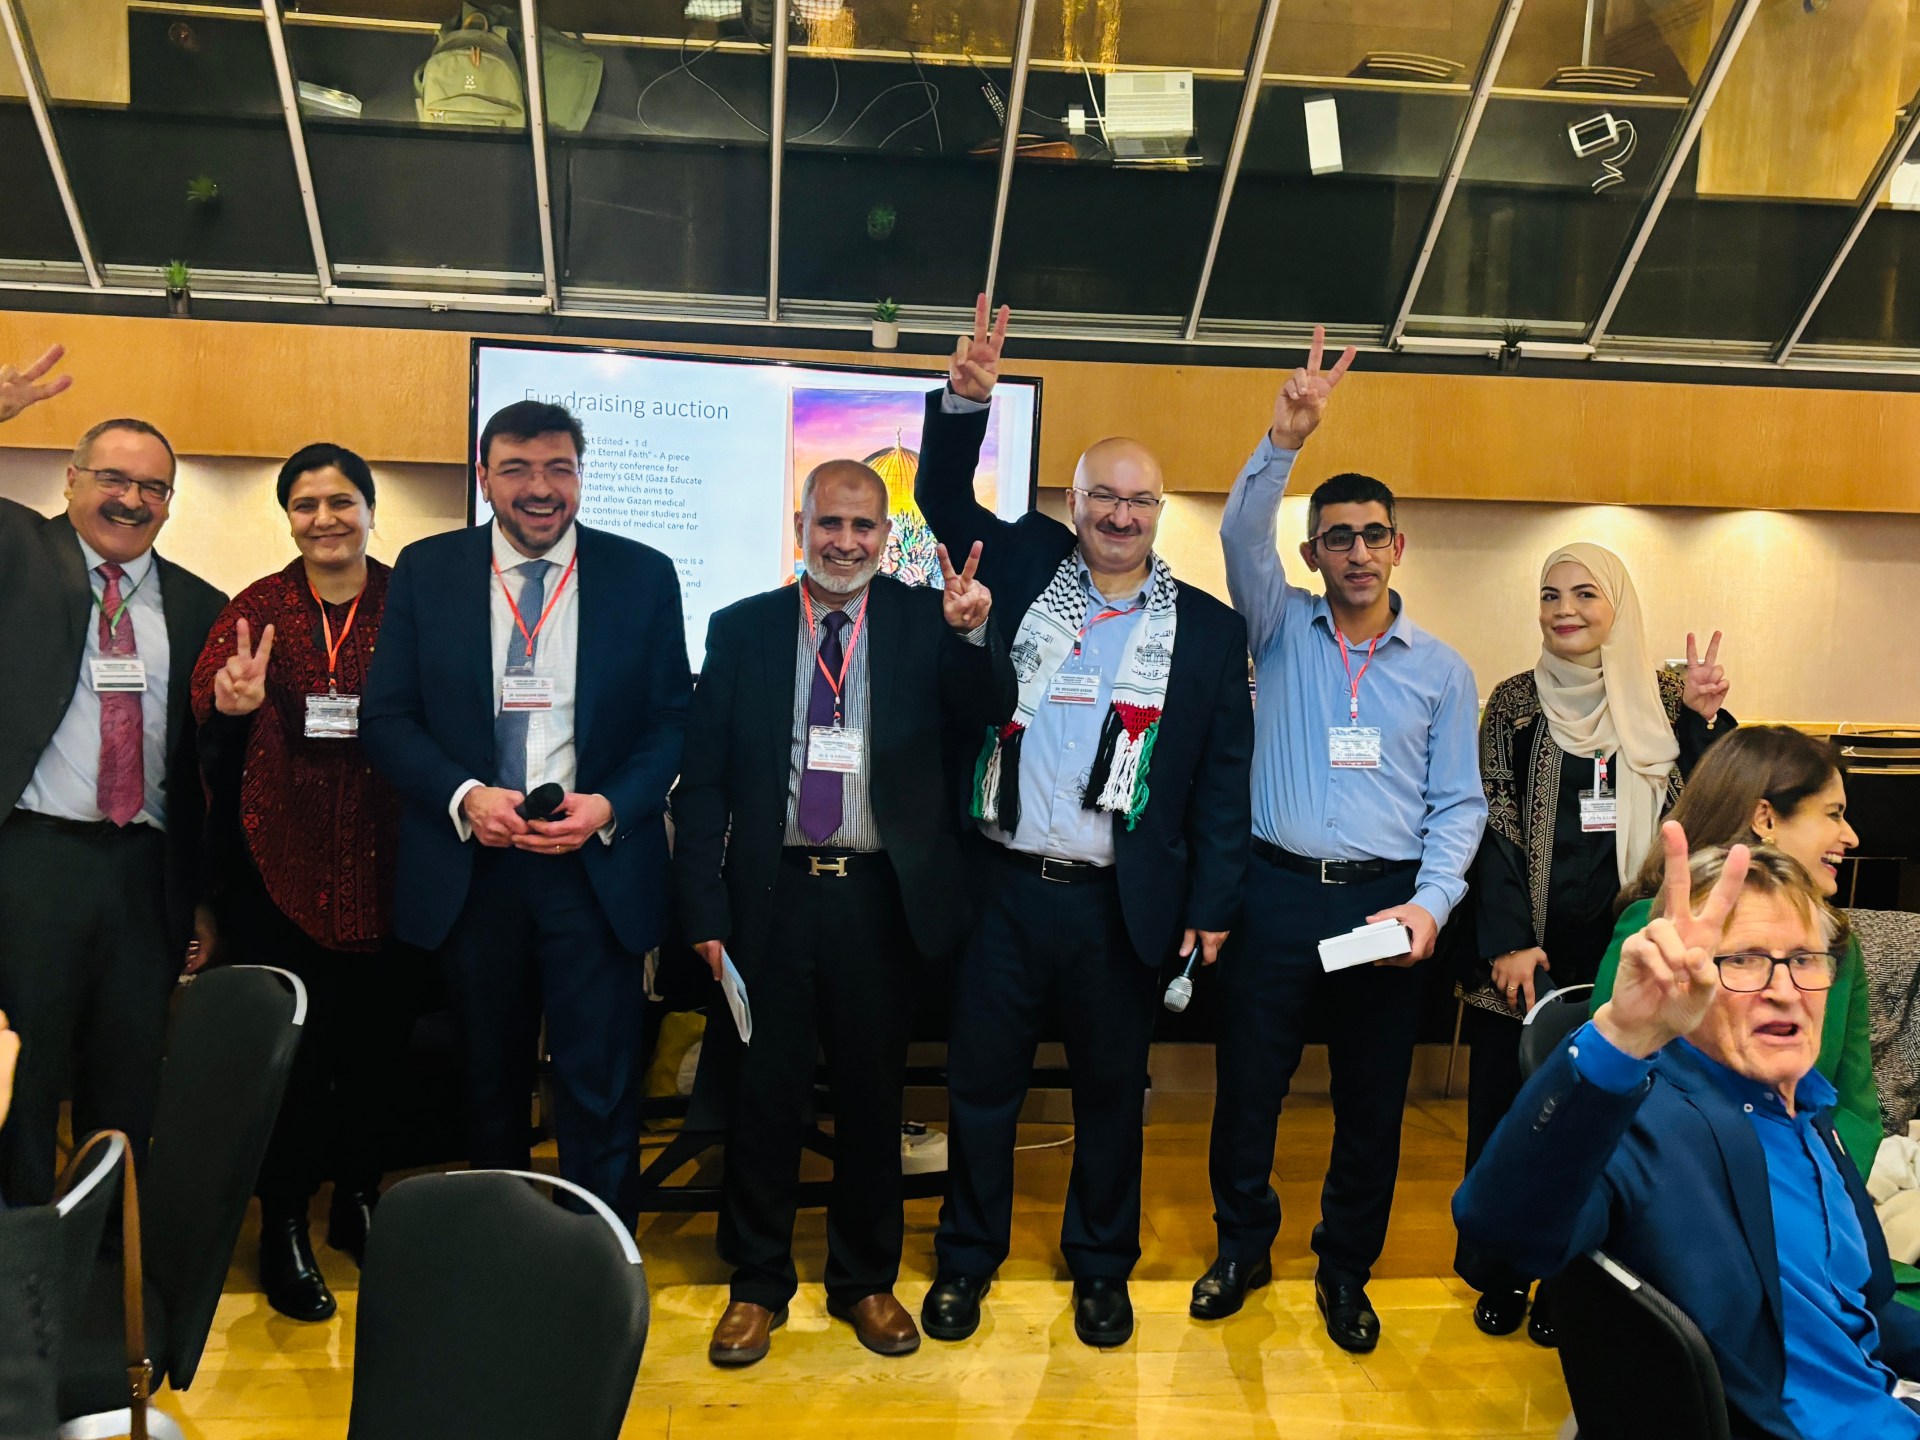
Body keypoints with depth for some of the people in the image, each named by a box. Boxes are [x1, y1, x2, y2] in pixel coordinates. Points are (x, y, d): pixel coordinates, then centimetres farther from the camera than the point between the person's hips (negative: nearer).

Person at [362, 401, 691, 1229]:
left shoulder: (643, 576, 1)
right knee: (489, 1091, 16)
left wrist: (610, 806, -15)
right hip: (468, 870, 2)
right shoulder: (426, 572, 3)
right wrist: (463, 796, -15)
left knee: (600, 1095, -3)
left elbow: (672, 720, 2)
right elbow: (386, 716, 2)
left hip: (597, 870, -1)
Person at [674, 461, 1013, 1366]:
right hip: (772, 894, 0)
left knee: (873, 1097, 13)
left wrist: (973, 636, -31)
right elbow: (702, 779, 1)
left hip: (882, 899, 0)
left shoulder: (924, 621, 2)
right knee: (763, 1095, 10)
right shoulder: (741, 630, 2)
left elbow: (989, 714, -12)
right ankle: (757, 1283, 29)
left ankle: (865, 1281, 32)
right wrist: (704, 909, -4)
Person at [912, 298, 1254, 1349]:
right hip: (1003, 886, 1)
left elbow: (1224, 777, 2)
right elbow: (945, 500, 3)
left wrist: (1213, 904, -2)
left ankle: (1100, 1267, 33)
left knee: (1111, 1092, 13)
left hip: (1123, 902, 0)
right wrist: (966, 398, -15)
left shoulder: (1207, 628, 3)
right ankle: (966, 1258, 29)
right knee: (980, 1085, 11)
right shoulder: (1027, 567, 6)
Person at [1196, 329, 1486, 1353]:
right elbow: (1240, 536, -13)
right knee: (1247, 1087, 8)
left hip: (1387, 902, 1)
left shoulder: (1442, 671, 7)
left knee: (1372, 1104, 10)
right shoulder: (1281, 630, 5)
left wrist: (1431, 902, -10)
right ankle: (1242, 1247, 30)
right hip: (1278, 892, 0)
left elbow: (1457, 803, 4)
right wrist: (1285, 438, -26)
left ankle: (1345, 1271, 29)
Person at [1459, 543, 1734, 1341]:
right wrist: (1508, 942, -10)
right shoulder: (1517, 702, 1)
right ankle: (1501, 1274, 23)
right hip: (1534, 944, -1)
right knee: (1510, 1106, 6)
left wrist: (1704, 718, -14)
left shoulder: (1663, 700, 4)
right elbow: (1496, 822, -4)